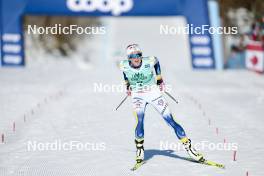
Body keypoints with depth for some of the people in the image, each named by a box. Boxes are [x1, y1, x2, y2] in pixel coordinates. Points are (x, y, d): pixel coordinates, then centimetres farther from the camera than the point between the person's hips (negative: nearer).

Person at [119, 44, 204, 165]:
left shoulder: (149, 62, -20)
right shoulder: (124, 66, -15)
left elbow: (156, 61, 5)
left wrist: (159, 80, 12)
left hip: (154, 92, 0)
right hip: (137, 96, 1)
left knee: (171, 121, -5)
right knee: (139, 122, -23)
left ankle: (188, 147, 0)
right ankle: (139, 148, -1)